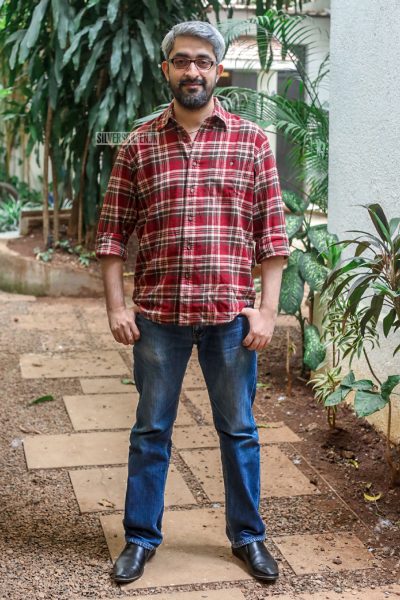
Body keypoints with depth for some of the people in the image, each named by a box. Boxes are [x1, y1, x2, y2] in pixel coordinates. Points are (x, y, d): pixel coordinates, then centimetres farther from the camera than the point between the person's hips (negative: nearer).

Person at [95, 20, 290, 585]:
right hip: (158, 314, 1)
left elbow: (272, 231, 1)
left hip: (231, 313, 0)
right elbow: (113, 230, 4)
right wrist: (115, 305, -3)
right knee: (150, 431, 11)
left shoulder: (251, 141, 2)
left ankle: (248, 535, 29)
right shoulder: (138, 146, 4)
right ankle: (141, 537, 27)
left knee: (239, 430, 11)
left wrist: (267, 309, -5)